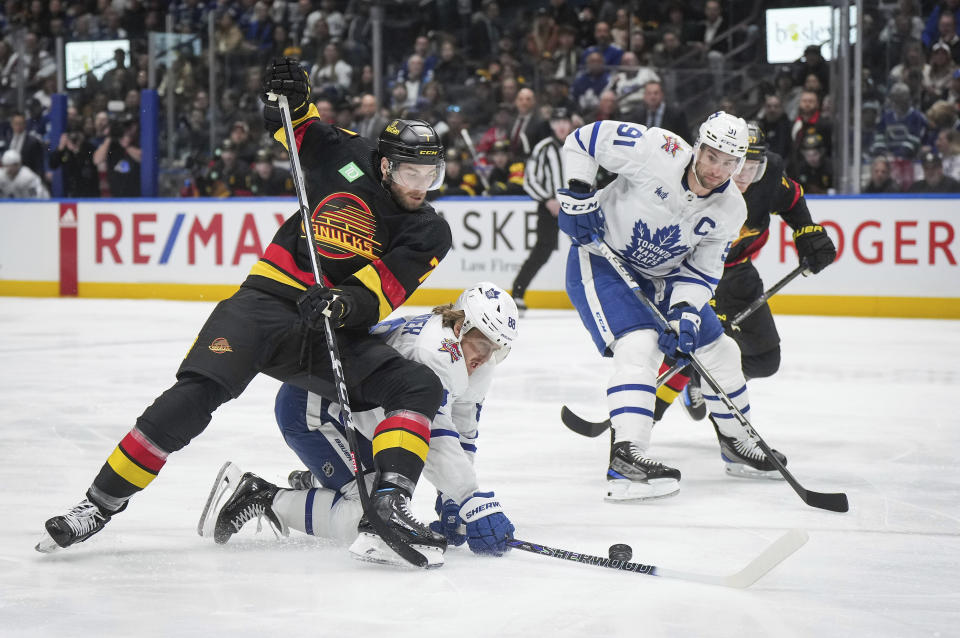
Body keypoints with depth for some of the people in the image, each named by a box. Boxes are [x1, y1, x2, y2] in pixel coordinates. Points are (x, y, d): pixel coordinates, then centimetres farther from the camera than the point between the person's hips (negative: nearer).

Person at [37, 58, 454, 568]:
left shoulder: (429, 234, 2)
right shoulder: (348, 158, 4)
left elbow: (376, 297, -9)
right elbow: (296, 124, 20)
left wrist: (342, 304, -31)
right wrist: (288, 95, -3)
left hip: (337, 334, 2)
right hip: (270, 300, -2)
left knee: (421, 387, -20)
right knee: (199, 392, -24)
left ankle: (387, 508, -31)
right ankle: (100, 505, -17)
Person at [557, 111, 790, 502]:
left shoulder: (730, 211, -10)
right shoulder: (657, 150, -26)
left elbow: (701, 271, -6)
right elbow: (583, 139, -17)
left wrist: (685, 314, -22)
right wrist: (577, 195, -22)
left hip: (660, 276, 7)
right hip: (600, 261, -7)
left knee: (718, 349, 11)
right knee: (639, 345, -29)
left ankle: (737, 443, 33)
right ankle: (626, 459, -37)